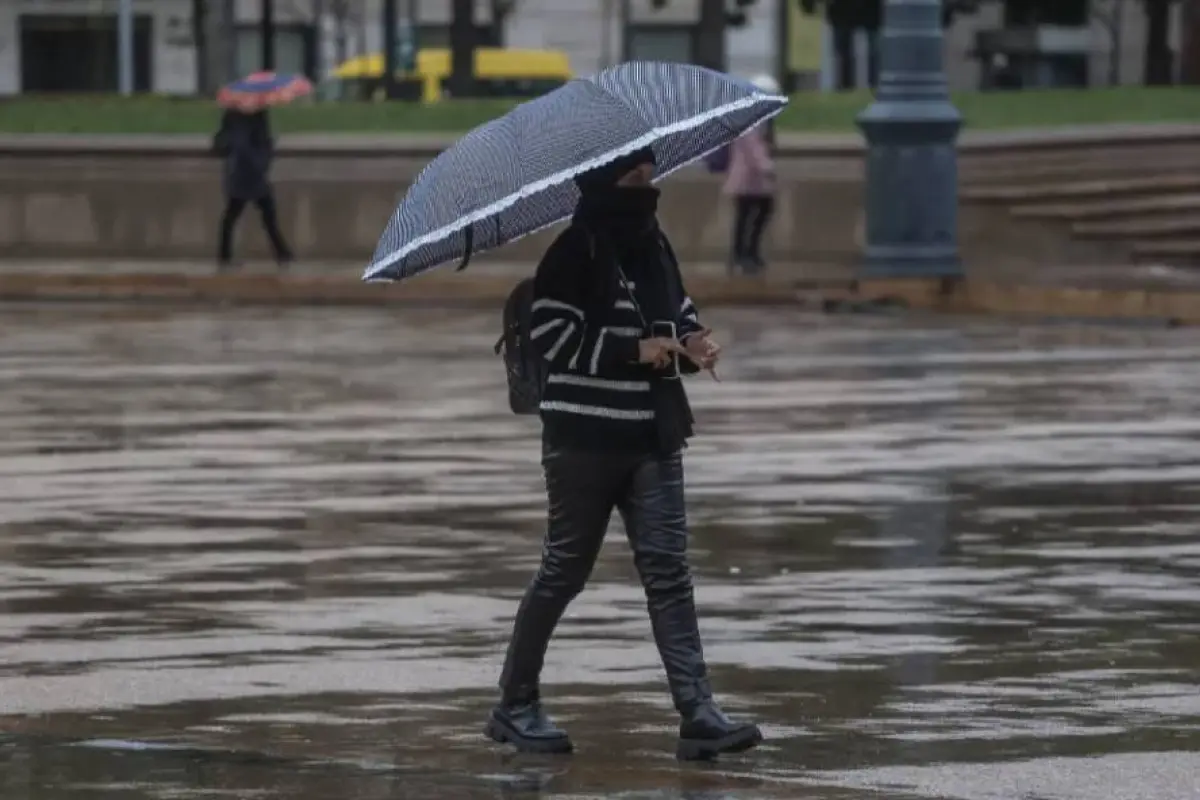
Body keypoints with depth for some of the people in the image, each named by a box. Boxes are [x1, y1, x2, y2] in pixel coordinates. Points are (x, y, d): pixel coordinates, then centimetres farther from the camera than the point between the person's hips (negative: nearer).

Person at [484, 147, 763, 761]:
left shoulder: (652, 245, 10)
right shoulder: (575, 252, -11)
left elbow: (675, 308, 23)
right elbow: (549, 332, -17)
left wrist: (691, 341, 0)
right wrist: (635, 350, -20)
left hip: (653, 438, 6)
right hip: (585, 436, -6)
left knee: (668, 571, -2)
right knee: (563, 571, 4)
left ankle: (697, 715, -9)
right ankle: (515, 706, 18)